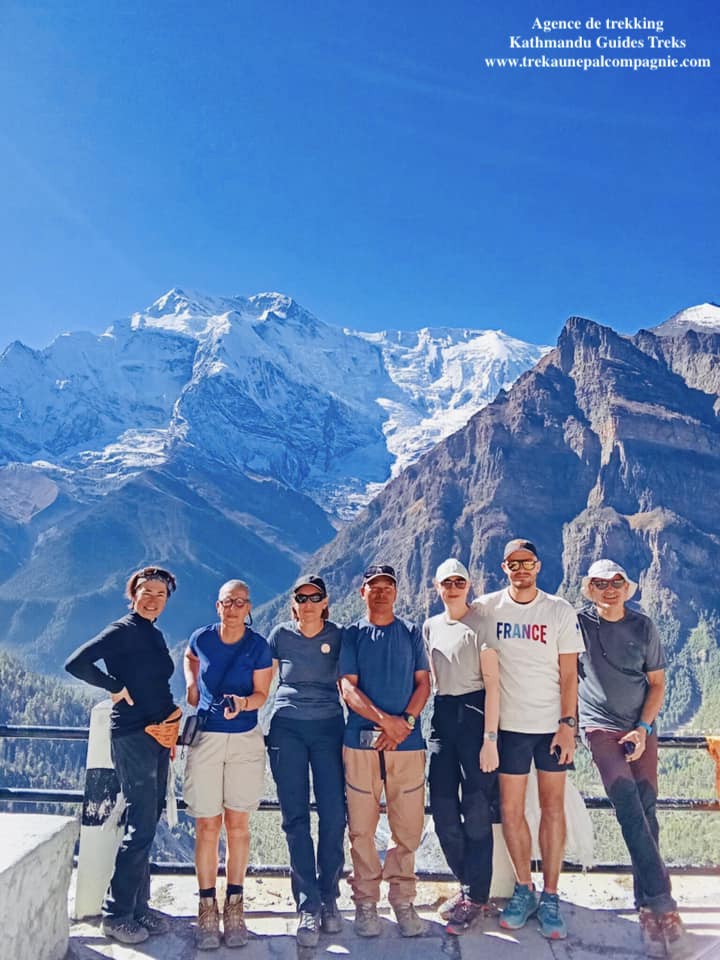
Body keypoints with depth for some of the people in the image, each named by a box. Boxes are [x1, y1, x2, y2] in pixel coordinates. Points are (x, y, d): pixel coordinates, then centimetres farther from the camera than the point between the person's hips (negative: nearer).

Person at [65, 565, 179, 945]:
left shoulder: (154, 636, 14)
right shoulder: (123, 630, -11)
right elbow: (76, 663, -22)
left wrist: (172, 717, 11)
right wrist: (116, 688, -15)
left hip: (156, 736, 8)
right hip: (132, 735, -8)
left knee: (146, 825, 14)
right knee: (141, 827, -6)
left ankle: (138, 906, 24)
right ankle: (116, 914, 7)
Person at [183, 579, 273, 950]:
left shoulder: (258, 647, -7)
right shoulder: (202, 637, -2)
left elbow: (261, 693, -4)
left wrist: (244, 703, -24)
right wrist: (191, 684, 7)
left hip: (245, 740, -1)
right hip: (205, 738, 1)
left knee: (237, 823, 5)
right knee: (207, 824, 2)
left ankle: (234, 906, 17)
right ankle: (207, 909, 11)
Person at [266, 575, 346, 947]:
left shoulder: (338, 636, 3)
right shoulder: (280, 635, 4)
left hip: (328, 727, 0)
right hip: (287, 727, 0)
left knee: (333, 816, -1)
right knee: (295, 819, 0)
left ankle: (329, 898, 17)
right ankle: (308, 906, 9)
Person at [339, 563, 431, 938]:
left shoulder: (411, 633, 11)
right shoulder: (351, 634, 6)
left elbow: (423, 683, 6)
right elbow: (348, 687, -2)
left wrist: (404, 723, -10)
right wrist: (384, 719, -14)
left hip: (407, 742, 1)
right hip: (361, 741, -1)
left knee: (408, 827, 4)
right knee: (362, 829, 3)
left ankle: (403, 900, 20)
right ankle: (365, 902, 17)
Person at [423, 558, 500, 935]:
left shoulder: (481, 623, -7)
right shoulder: (431, 626, 11)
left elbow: (492, 684, -11)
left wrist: (490, 739, -15)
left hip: (474, 714, -6)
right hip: (442, 716, 6)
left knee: (476, 811, 1)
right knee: (443, 809, 8)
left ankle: (474, 897, 15)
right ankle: (468, 885, 27)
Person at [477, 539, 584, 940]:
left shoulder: (560, 611, -3)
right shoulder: (487, 608, -2)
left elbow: (569, 674, -3)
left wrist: (568, 724, -9)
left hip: (553, 724, 0)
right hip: (509, 725, 1)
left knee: (553, 808, 6)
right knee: (511, 810, 6)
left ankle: (551, 897, 19)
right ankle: (524, 889, 24)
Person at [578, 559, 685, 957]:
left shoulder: (643, 627, 2)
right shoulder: (579, 623, -3)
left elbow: (657, 684, 7)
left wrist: (643, 729, -4)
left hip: (641, 728, 2)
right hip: (600, 727, -2)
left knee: (646, 807, -1)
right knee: (628, 802, -18)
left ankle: (648, 905, 8)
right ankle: (661, 901, -16)